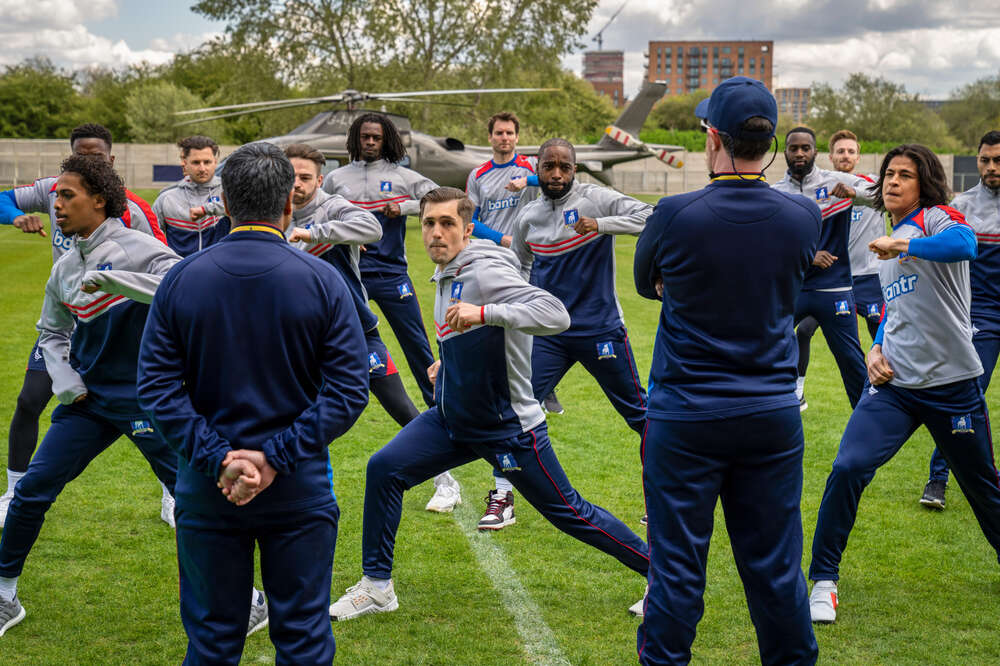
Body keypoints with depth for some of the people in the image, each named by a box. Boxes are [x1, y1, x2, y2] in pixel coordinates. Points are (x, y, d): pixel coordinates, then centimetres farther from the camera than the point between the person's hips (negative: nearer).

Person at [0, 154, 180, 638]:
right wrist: (65, 379, 5)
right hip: (88, 399, 6)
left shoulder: (137, 249, -13)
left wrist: (120, 281, -36)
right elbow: (51, 331, 21)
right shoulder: (65, 268, 7)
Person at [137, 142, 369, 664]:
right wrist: (277, 457, -14)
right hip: (299, 489, -1)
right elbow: (349, 390, -13)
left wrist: (216, 458, -12)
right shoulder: (322, 281, -8)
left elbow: (156, 386, -7)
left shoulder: (180, 279, -3)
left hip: (206, 492, 2)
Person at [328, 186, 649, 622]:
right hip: (452, 419, 8)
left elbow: (555, 314, -36)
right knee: (384, 469, -6)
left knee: (568, 512, 1)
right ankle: (376, 587, 8)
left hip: (509, 429, -7)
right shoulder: (446, 276, 6)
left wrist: (482, 312, -43)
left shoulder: (486, 273, -22)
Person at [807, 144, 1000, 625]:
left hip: (952, 383, -4)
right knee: (848, 468, -15)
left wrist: (903, 246, -40)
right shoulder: (888, 246, 15)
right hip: (895, 383, 5)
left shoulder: (936, 219, -6)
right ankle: (823, 582, -4)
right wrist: (876, 349, 8)